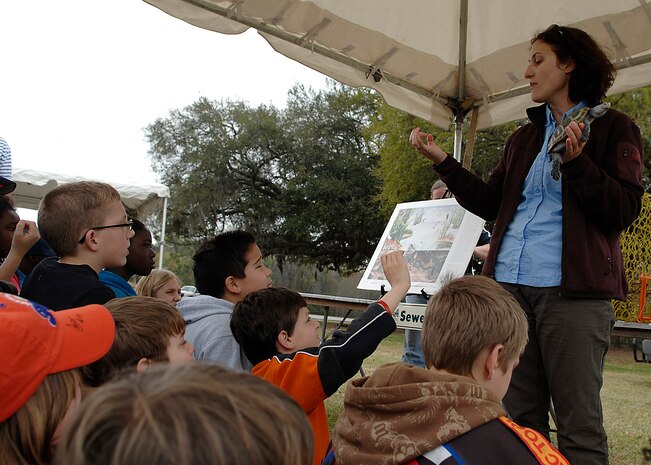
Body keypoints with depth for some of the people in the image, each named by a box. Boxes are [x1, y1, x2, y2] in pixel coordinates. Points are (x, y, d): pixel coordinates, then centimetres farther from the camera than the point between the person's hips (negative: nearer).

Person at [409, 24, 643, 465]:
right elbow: (489, 203, 20)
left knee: (578, 421, -3)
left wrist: (576, 162, -18)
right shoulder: (523, 139, 22)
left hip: (572, 289, -5)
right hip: (510, 284, 6)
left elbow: (625, 210, -5)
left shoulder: (612, 127, 4)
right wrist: (442, 160, 15)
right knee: (519, 416, 8)